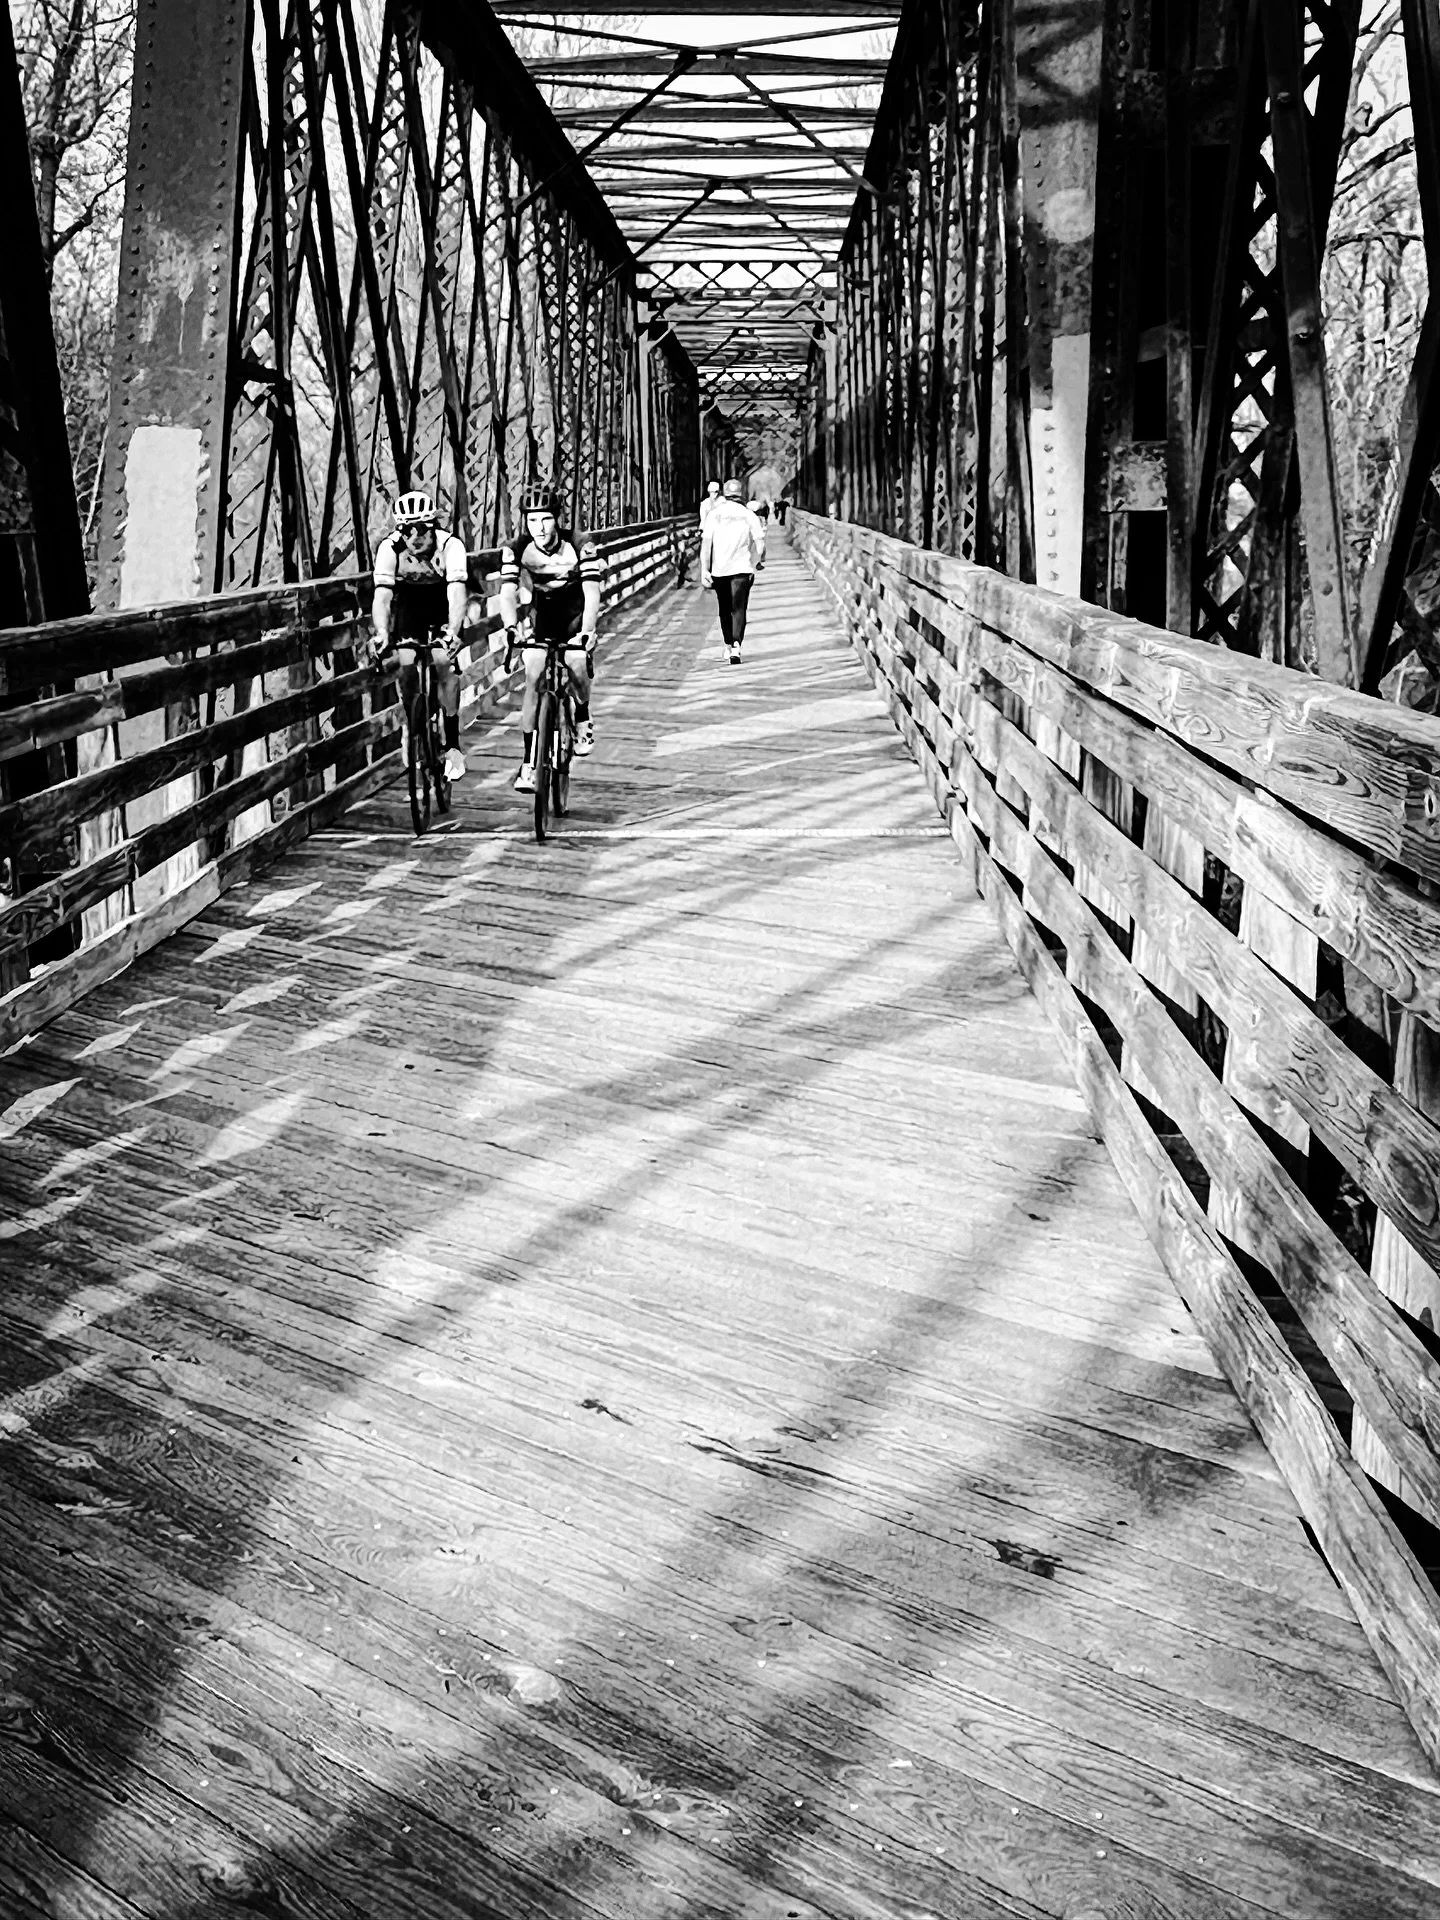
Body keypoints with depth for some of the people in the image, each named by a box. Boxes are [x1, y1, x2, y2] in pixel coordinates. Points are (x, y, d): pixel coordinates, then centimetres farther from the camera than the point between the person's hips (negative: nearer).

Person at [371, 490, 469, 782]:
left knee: (445, 664, -22)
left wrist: (453, 633, -60)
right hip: (409, 603, 2)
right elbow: (382, 595, -35)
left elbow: (457, 592, -43)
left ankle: (453, 746, -12)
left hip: (443, 605, -2)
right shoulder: (390, 547, -28)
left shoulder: (450, 546, -32)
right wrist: (382, 634, -53)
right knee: (407, 668, -16)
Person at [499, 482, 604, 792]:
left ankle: (583, 720, 10)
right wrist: (510, 627, -50)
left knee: (577, 665, -25)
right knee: (533, 679, -14)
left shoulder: (580, 546, -28)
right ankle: (528, 764, -12)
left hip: (576, 611, -2)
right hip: (542, 610, 2)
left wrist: (587, 631, -51)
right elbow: (508, 591, -30)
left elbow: (592, 592, -35)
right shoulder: (516, 550, -22)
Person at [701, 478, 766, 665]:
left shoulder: (715, 515, 2)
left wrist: (704, 569, -6)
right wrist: (759, 561, 13)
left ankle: (729, 645, 27)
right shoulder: (748, 515, 0)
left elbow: (706, 543, -5)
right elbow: (760, 542, -4)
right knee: (738, 609, -4)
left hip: (719, 569, 1)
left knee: (725, 609, 17)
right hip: (742, 568, -1)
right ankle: (736, 646, -23)